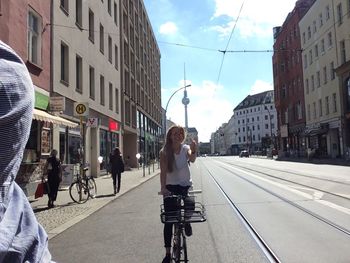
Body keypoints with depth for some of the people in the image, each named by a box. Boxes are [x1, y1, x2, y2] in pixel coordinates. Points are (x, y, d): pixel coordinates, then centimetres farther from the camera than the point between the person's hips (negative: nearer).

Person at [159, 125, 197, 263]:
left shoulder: (186, 148, -5)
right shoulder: (164, 152, -9)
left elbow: (192, 159, -27)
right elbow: (163, 171, -17)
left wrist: (193, 151, -50)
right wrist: (163, 187, -32)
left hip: (186, 185, 1)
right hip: (170, 186, 0)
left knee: (190, 205, -27)